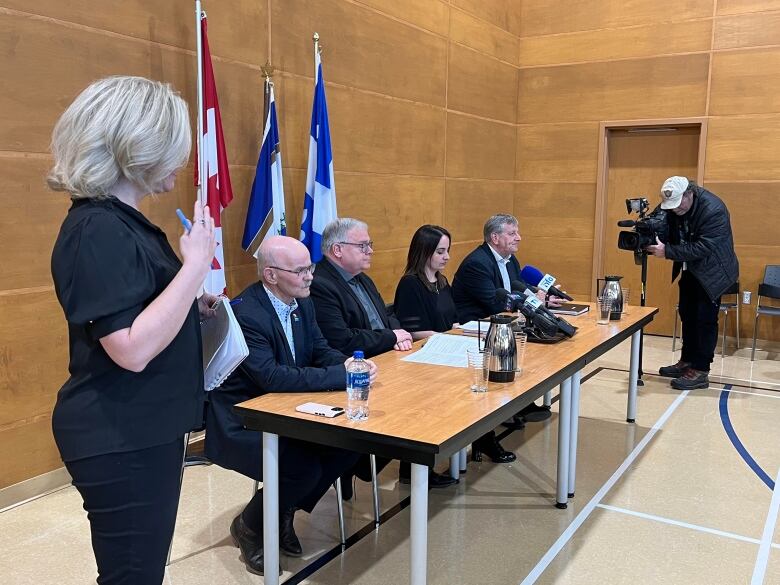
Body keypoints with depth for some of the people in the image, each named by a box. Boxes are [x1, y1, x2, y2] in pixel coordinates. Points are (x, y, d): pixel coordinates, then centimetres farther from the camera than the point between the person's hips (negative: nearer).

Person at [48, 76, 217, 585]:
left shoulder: (122, 222, 9)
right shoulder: (98, 229, -21)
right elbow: (133, 348, -29)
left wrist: (196, 305, 6)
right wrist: (198, 263, -24)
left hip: (144, 429, 10)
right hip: (120, 439, -10)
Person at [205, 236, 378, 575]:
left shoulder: (302, 302, 2)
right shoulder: (245, 313, -25)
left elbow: (320, 350, 8)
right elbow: (271, 377, -33)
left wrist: (347, 364, -16)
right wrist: (342, 376, -32)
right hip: (243, 422, -8)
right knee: (304, 469, -27)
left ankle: (283, 512, 12)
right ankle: (248, 527, 5)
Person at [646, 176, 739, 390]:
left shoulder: (713, 209, -28)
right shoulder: (673, 207, -7)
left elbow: (703, 248, -32)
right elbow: (670, 233, 2)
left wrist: (668, 251, -36)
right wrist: (653, 239, -20)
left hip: (712, 270, -7)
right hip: (690, 269, 8)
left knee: (705, 319, -7)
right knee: (687, 315, 14)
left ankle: (700, 372, -1)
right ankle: (687, 362, 26)